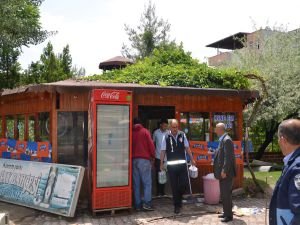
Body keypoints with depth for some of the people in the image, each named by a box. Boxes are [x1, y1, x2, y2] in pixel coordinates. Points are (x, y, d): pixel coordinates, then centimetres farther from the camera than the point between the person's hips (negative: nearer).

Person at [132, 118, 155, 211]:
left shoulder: (131, 133, 8)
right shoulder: (145, 131, 0)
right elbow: (151, 144, -4)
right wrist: (152, 156, 8)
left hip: (134, 160, 4)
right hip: (144, 159, -3)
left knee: (136, 183, 6)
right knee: (147, 182, 0)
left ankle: (138, 204, 8)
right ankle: (147, 203, -8)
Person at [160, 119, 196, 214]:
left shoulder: (182, 135, 3)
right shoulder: (166, 137, -2)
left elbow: (187, 148, 10)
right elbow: (163, 151, 1)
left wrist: (192, 159, 9)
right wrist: (161, 164, -1)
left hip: (182, 163, 2)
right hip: (171, 165, -1)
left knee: (184, 183, -1)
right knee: (174, 186, 4)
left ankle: (179, 197, 30)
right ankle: (177, 205, 17)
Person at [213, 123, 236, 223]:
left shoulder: (227, 140, -18)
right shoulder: (222, 139, 13)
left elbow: (228, 157, -23)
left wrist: (224, 171, -23)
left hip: (226, 172, -10)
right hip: (223, 171, 10)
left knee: (226, 194, -4)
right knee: (224, 193, 16)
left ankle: (229, 215, 5)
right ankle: (226, 212, 26)